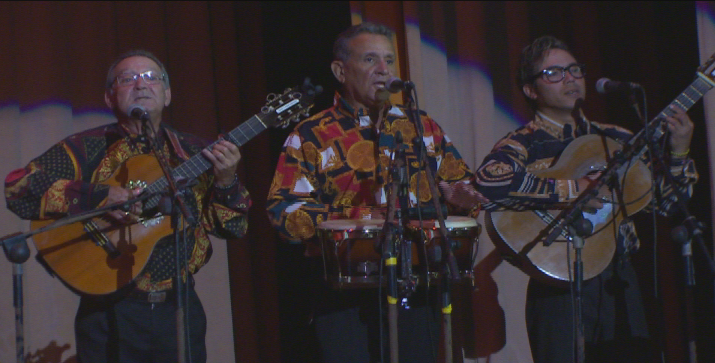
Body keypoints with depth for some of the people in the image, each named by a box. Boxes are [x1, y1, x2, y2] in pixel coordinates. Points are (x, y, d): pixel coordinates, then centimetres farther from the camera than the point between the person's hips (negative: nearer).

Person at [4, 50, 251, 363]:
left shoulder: (193, 152, 9)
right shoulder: (86, 149, -1)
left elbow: (232, 228, 8)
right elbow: (16, 188, -13)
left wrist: (226, 182, -12)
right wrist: (97, 197, -23)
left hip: (180, 311, 3)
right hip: (111, 311, -3)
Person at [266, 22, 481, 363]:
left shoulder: (423, 128, 15)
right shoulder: (311, 137, 1)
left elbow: (463, 184, 21)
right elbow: (284, 210, -7)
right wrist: (364, 217, -16)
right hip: (345, 295, -4)